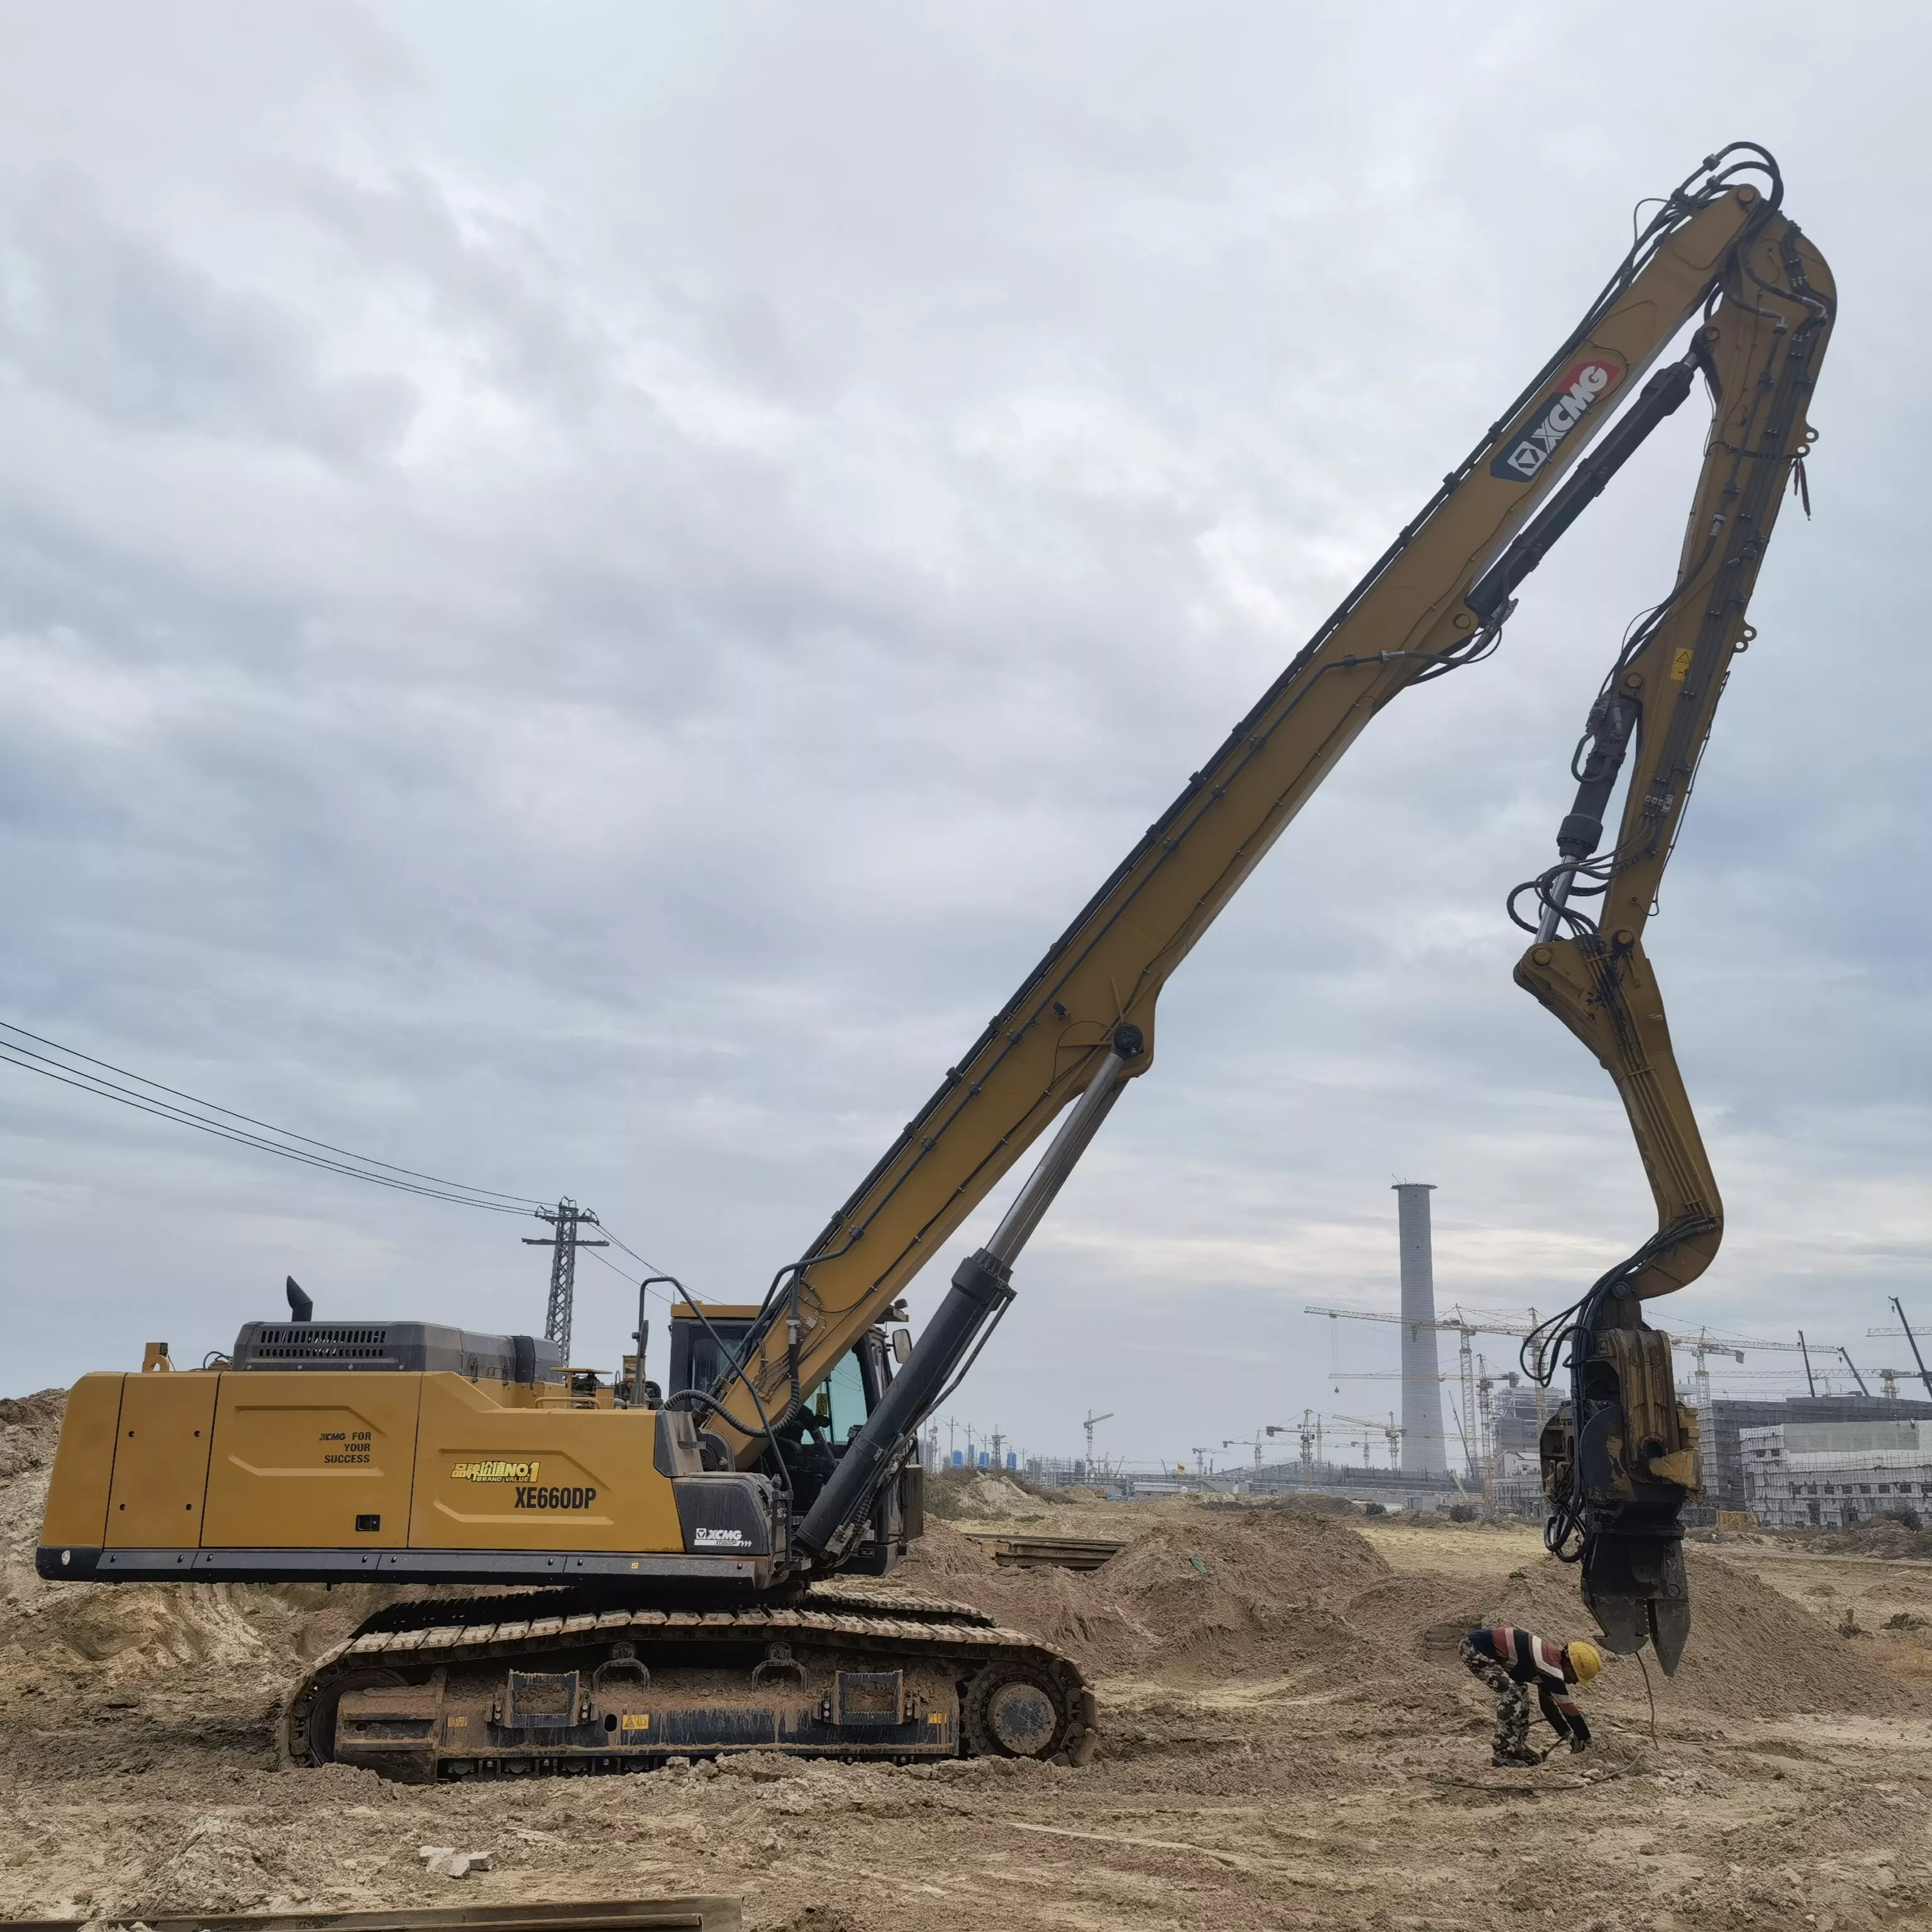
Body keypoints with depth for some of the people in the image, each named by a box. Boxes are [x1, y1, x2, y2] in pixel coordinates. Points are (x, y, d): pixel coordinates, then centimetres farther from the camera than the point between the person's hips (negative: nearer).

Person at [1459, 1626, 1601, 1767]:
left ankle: (1517, 1748, 24)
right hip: (1474, 1648, -10)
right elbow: (1569, 1709, -8)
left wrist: (1567, 1734, 22)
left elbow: (1547, 1703, 20)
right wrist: (1585, 1739, 7)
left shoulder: (1551, 1656, 9)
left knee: (1520, 1692, 16)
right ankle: (1503, 1755, -9)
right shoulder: (1552, 1666, -19)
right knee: (1511, 1693, -16)